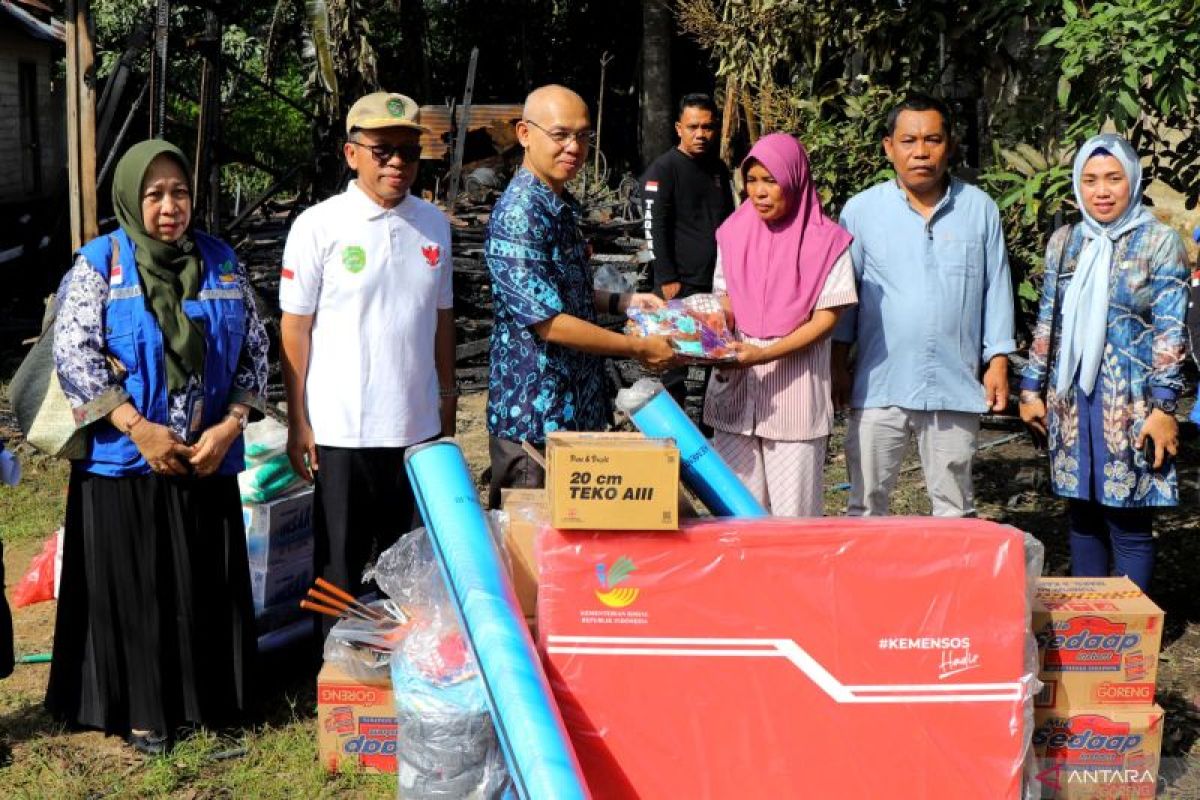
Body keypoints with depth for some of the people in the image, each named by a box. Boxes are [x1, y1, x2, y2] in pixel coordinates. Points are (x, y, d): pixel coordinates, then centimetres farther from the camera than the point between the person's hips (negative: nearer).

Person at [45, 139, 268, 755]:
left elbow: (254, 350, 6)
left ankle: (205, 697, 25)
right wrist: (141, 429, -17)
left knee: (206, 585, 9)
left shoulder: (221, 261, 6)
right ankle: (140, 707, 19)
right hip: (124, 461, -3)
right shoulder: (100, 262, -4)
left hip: (208, 461, 3)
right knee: (132, 587, 4)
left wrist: (228, 428, -8)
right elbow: (72, 352, -11)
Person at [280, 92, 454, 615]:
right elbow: (295, 329, -4)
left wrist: (447, 402, 15)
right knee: (340, 567, 8)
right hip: (341, 430, -4)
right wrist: (298, 424, -5)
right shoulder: (319, 227, -7)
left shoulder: (433, 224, 6)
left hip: (419, 428, 4)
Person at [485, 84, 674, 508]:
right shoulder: (518, 214, -20)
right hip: (534, 417, -9)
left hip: (579, 408, 9)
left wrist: (624, 301, 10)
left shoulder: (562, 207, 11)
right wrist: (640, 349, -16)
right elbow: (549, 322, -24)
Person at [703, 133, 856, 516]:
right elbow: (724, 305, 12)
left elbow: (826, 319, -7)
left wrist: (763, 354, -18)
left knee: (794, 511, 0)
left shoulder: (826, 241, -4)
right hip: (735, 386, 3)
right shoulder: (734, 234, 8)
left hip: (795, 387, -3)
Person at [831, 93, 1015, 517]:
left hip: (956, 386, 1)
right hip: (878, 386, -1)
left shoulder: (980, 209, 3)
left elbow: (996, 289, 7)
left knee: (954, 508, 13)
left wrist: (998, 361, 3)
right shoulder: (860, 210, 0)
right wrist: (838, 365, 3)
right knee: (865, 506, 7)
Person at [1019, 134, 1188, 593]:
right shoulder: (1064, 241, 9)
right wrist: (1032, 388, 11)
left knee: (1129, 524, -2)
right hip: (1071, 401, 4)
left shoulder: (1159, 243, -3)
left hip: (1131, 406, -4)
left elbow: (1170, 332, -6)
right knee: (1082, 516, 11)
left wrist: (1163, 407, -12)